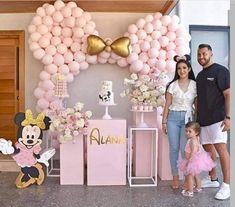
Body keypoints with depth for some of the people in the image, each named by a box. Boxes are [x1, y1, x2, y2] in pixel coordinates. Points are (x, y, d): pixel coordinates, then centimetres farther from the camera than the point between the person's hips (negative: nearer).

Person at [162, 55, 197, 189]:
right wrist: (164, 121, 2)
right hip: (173, 118, 1)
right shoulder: (172, 85, 3)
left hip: (188, 118, -1)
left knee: (184, 149, -5)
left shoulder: (195, 85, 2)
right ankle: (175, 177, 15)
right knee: (174, 148, 3)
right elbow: (167, 105, 4)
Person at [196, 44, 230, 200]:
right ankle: (213, 179, 26)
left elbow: (227, 94, -11)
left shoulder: (220, 70, -5)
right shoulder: (200, 75, 17)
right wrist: (196, 117, 17)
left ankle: (226, 186, -3)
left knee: (221, 148, -11)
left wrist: (227, 117, -18)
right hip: (204, 118, 8)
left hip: (217, 117, -8)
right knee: (208, 148, 13)